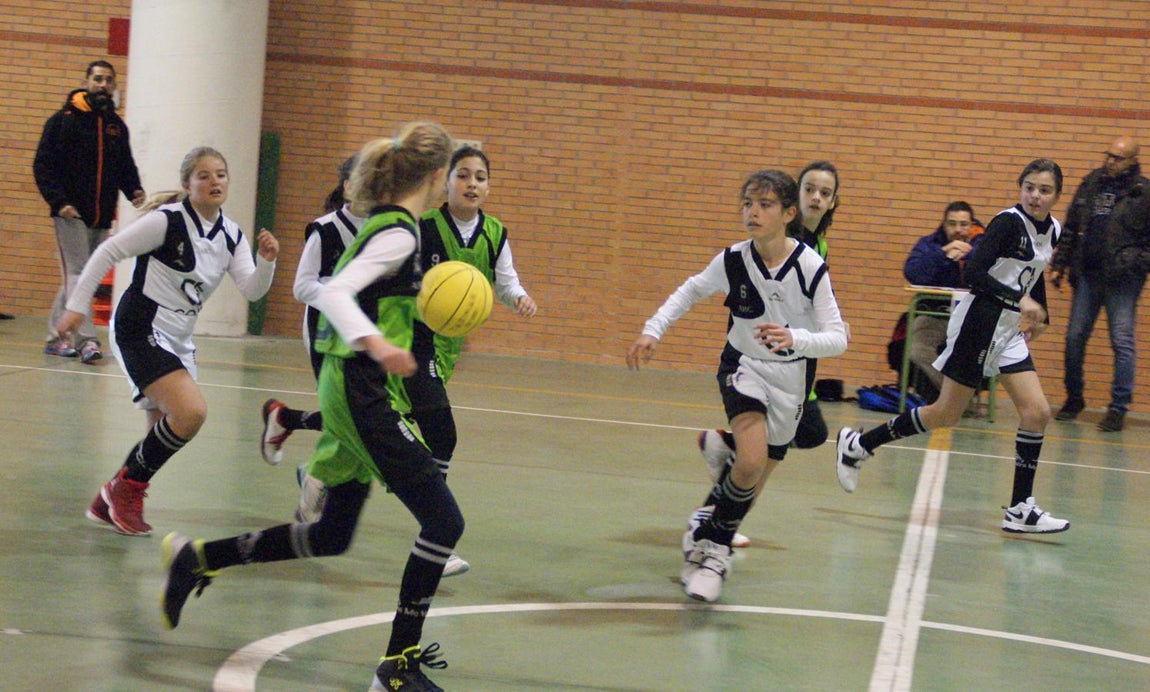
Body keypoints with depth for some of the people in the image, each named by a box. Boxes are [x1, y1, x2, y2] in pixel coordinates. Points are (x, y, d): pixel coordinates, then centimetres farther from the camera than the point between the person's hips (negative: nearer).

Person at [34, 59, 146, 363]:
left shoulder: (117, 126, 13)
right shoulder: (63, 120, -2)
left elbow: (126, 167, 21)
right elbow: (43, 165, -5)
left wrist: (134, 190, 0)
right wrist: (59, 202, -15)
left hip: (102, 219, 6)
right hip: (71, 214, -5)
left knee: (80, 279, 9)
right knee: (77, 275, -10)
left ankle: (56, 337, 19)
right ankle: (86, 340, -13)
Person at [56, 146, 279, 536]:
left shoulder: (231, 236, 5)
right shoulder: (167, 221, -14)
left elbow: (252, 290, -3)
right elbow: (107, 252, -11)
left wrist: (266, 260, -23)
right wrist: (77, 306, -11)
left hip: (177, 341, 8)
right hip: (138, 331, -8)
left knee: (165, 436, 10)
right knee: (191, 412, -23)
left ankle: (109, 502, 27)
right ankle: (127, 486, -4)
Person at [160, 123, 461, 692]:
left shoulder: (381, 225, 13)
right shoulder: (399, 233, -14)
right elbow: (333, 294, -27)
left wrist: (417, 304, 27)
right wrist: (375, 344, -42)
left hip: (346, 389, 10)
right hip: (365, 392, -10)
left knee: (331, 535, 19)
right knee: (443, 521, -8)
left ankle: (198, 558, 25)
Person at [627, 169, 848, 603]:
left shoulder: (811, 267, -20)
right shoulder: (733, 261, -15)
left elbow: (837, 339, -22)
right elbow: (691, 291, 6)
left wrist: (793, 338, -41)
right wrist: (653, 330, -5)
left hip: (790, 379, 1)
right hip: (743, 367, -1)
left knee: (751, 483, 10)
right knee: (751, 461, -26)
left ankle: (706, 532, 38)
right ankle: (713, 548, -6)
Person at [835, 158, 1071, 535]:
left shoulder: (1053, 231, 9)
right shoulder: (1008, 222, -16)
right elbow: (974, 274, -25)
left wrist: (1039, 313, 20)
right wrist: (1019, 299, -30)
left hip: (1009, 332, 8)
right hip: (978, 324, -7)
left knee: (1037, 412, -4)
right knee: (945, 415, 0)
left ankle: (1021, 510, 1)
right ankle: (856, 444, 16)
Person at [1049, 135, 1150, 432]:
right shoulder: (1091, 184, 11)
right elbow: (1070, 228, 16)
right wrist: (1059, 264, 14)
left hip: (1123, 278, -5)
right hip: (1087, 274, 5)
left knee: (1122, 341, -4)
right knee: (1074, 338, 8)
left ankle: (1118, 409, 1)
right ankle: (1073, 399, 24)